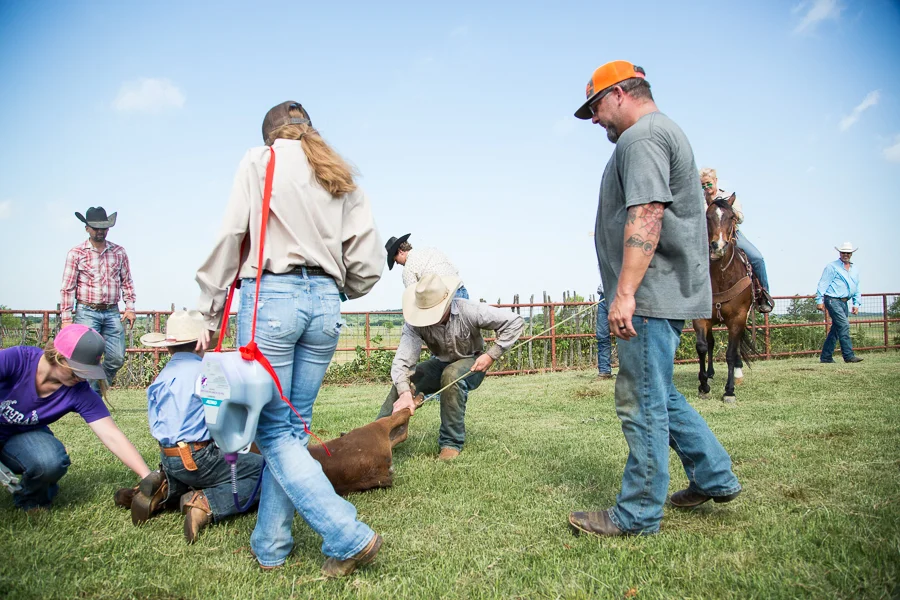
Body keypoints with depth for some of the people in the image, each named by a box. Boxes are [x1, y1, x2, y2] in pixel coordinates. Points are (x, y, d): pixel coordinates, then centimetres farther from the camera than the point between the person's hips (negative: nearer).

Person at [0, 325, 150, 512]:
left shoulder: (80, 393, -22)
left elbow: (112, 436, -23)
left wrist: (148, 478, -31)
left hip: (25, 434, 2)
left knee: (51, 462, -30)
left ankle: (29, 500, 4)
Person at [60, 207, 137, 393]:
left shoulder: (119, 252, 10)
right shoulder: (76, 254, 1)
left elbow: (126, 282, 14)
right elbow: (67, 288, 0)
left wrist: (130, 308, 4)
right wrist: (66, 319, -5)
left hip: (112, 313, 3)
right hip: (87, 312, -3)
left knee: (117, 359, 0)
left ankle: (100, 386, 24)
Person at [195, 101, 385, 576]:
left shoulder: (260, 160, 7)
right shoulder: (342, 178, 17)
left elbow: (230, 238, -2)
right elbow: (368, 262, 9)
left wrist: (210, 315, 2)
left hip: (270, 297, -4)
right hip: (324, 304, 5)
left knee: (274, 431, 2)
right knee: (293, 427, 11)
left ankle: (349, 536, -5)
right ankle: (270, 545, 19)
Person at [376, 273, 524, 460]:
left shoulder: (469, 311, -28)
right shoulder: (415, 323, -24)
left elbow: (515, 322, -21)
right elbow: (402, 360, -35)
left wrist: (491, 355, -25)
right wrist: (405, 392, -54)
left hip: (472, 364, -3)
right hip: (441, 364, 3)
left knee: (451, 375, -36)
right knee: (403, 381, -23)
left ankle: (451, 443, -24)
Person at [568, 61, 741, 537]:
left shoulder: (642, 136, -10)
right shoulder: (665, 131, 24)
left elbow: (647, 216, -23)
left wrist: (625, 292, -27)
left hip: (652, 295, -11)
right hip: (667, 293, 11)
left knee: (642, 403, -4)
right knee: (658, 395, 19)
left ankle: (637, 515, 6)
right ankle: (714, 478, 28)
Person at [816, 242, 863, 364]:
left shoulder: (854, 270, 18)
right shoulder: (832, 267, -3)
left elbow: (856, 288, 23)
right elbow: (822, 284, -6)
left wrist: (856, 304, 15)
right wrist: (819, 300, -12)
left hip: (844, 302, 8)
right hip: (833, 300, -8)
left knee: (836, 329, 8)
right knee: (844, 326, -15)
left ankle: (826, 357, 13)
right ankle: (849, 355, -15)